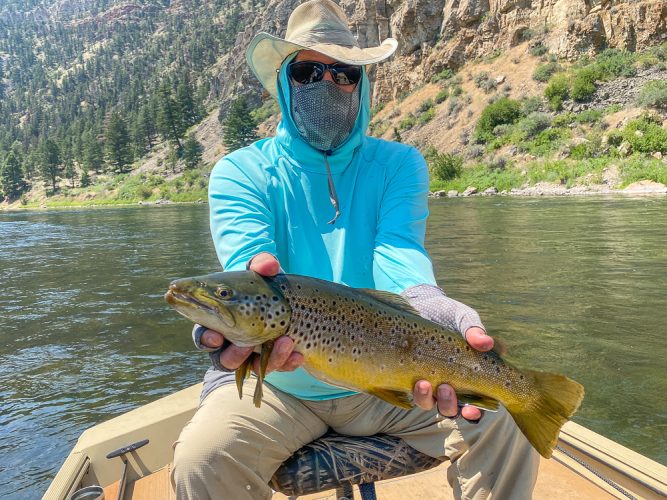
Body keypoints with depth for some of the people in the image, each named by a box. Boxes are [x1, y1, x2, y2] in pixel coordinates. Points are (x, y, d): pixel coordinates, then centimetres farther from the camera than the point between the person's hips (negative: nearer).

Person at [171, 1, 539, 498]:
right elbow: (250, 261, -22)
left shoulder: (399, 164, -1)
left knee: (504, 431, -17)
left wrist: (425, 304, -43)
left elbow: (398, 256, -19)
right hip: (278, 382, 0)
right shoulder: (240, 172, -4)